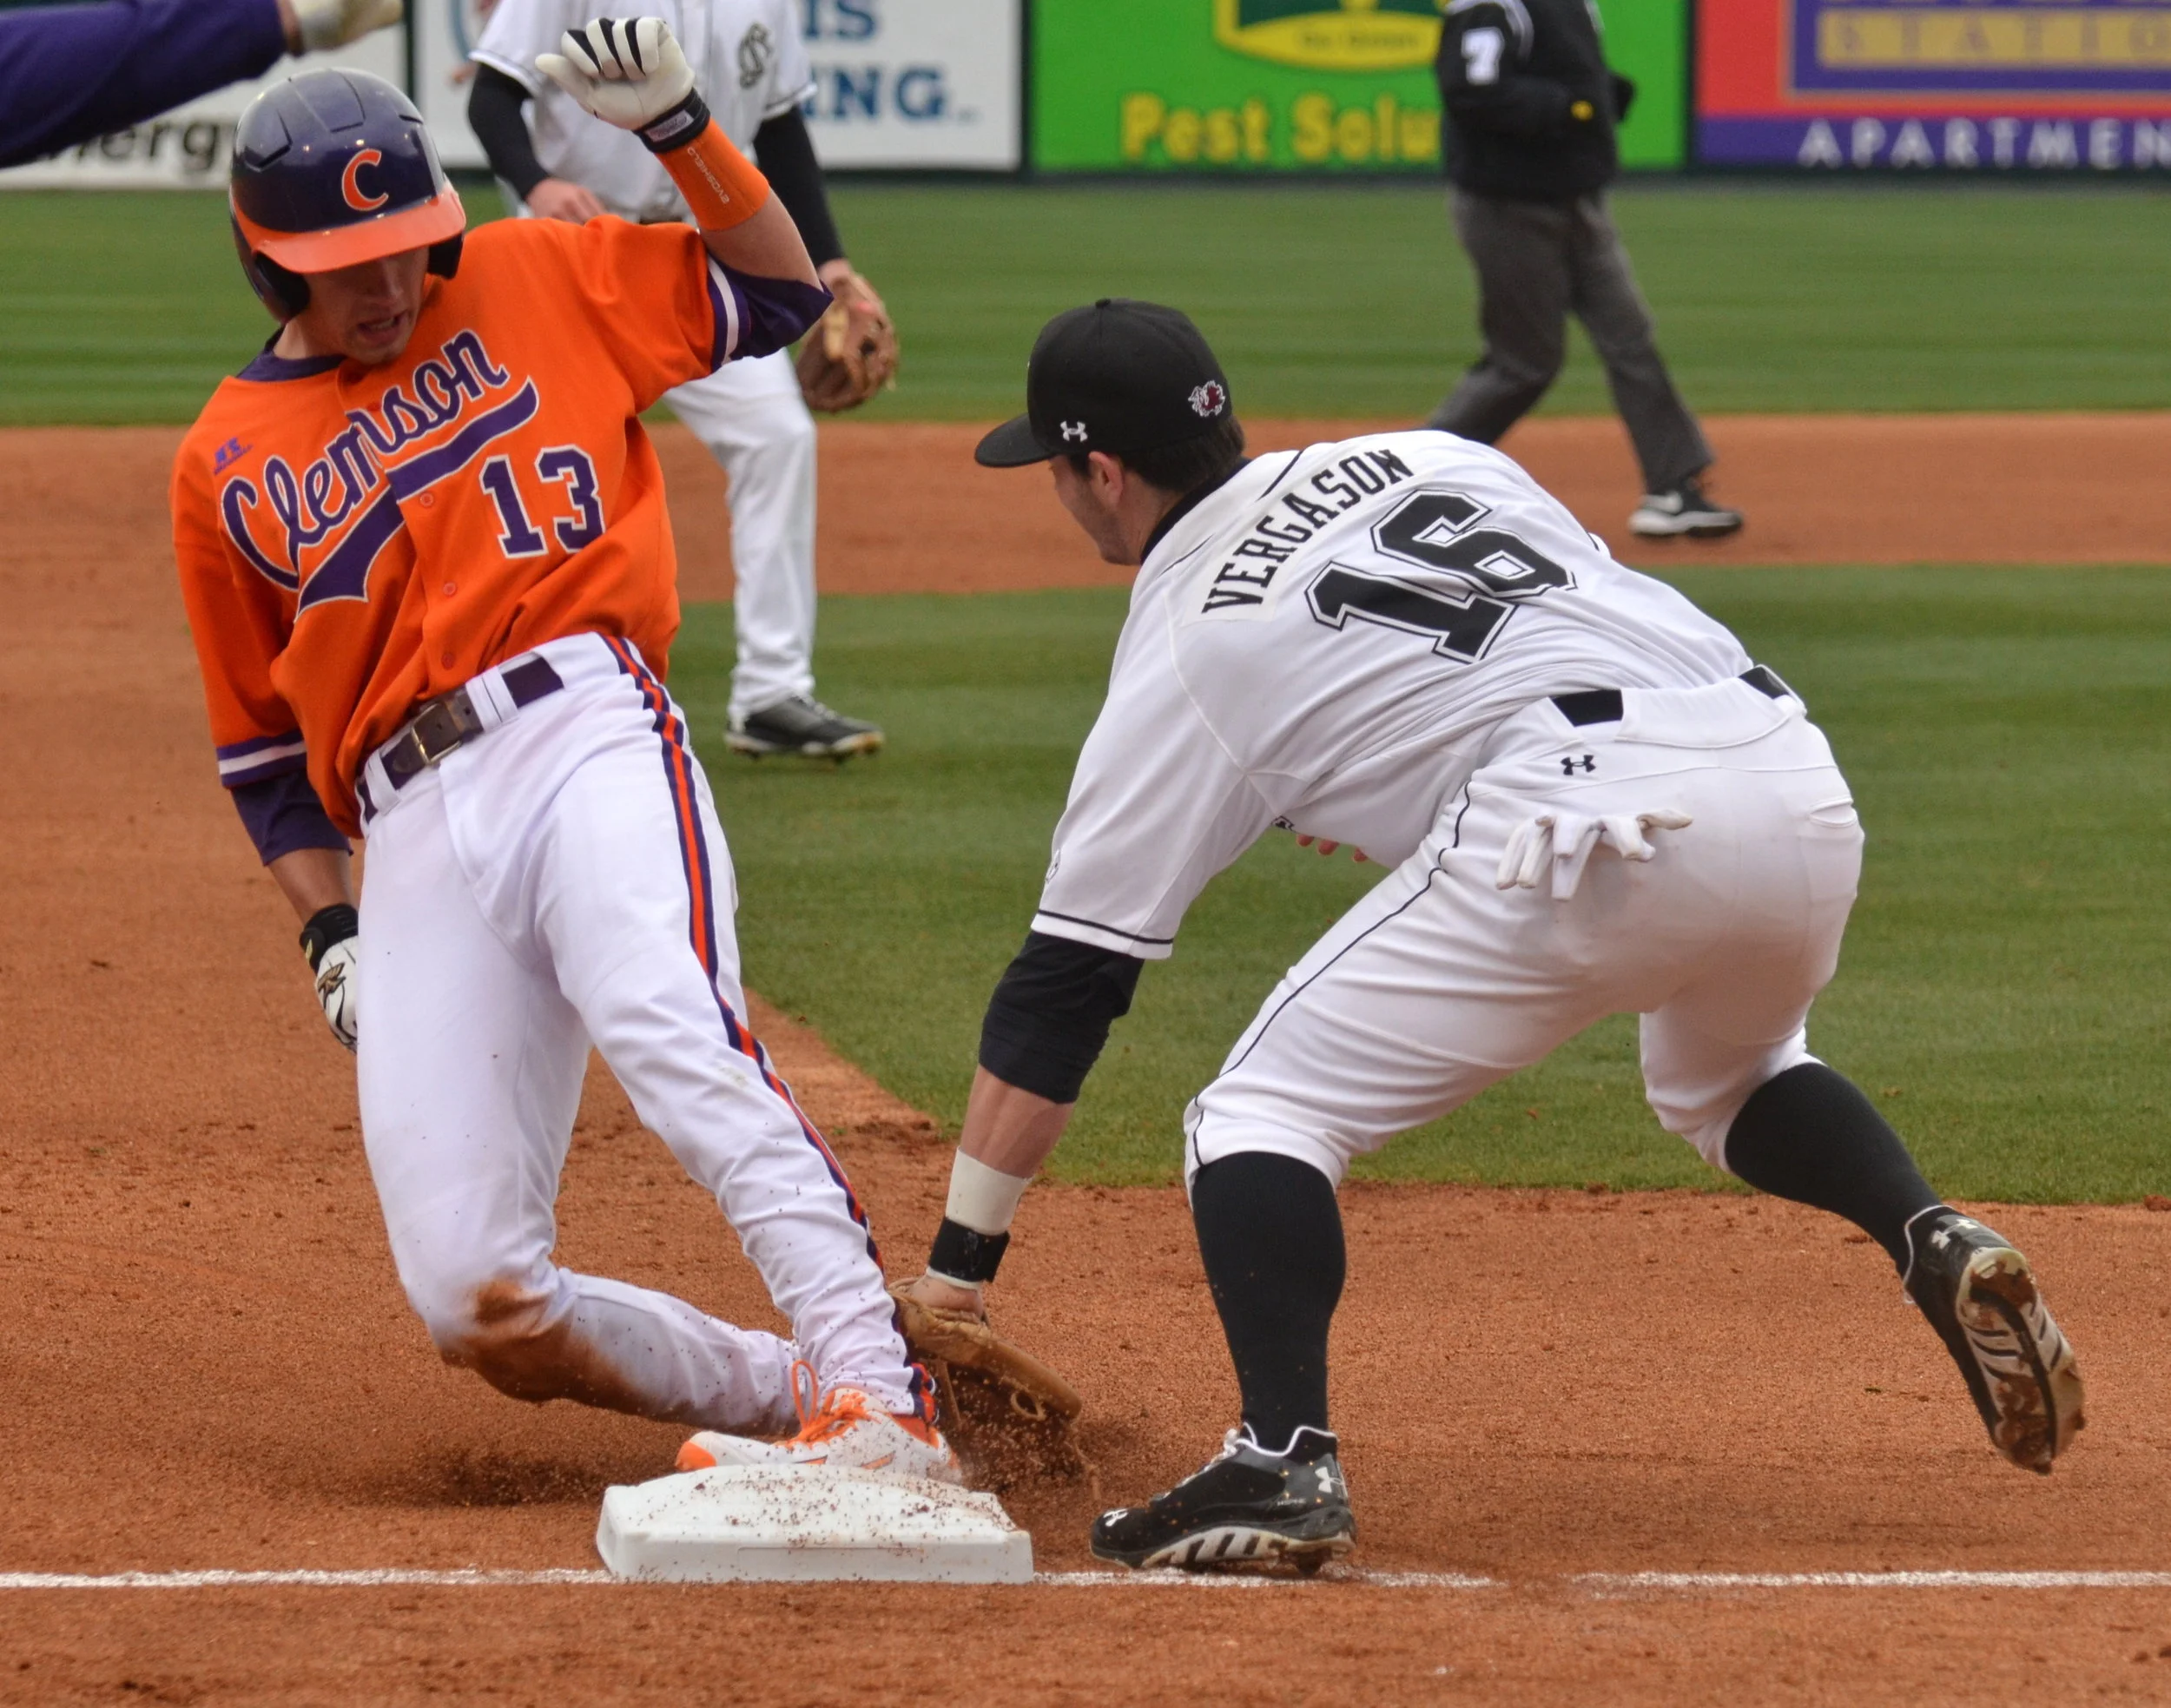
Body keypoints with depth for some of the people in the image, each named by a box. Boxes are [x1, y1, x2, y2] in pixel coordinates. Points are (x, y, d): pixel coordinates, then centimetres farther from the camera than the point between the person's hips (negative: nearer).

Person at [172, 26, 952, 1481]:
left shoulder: (533, 283, 15)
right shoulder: (226, 469, 18)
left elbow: (778, 294, 18)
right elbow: (266, 747, 22)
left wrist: (678, 128, 5)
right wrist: (331, 937, 9)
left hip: (587, 728, -3)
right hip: (412, 829, 3)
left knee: (672, 1035, -36)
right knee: (474, 1306, -9)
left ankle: (882, 1401, -44)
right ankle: (794, 1401, 7)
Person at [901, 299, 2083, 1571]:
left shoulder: (1181, 653, 12)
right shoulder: (1423, 454, 27)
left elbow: (1062, 989, 12)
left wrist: (958, 1266, 16)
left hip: (1597, 818, -6)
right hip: (1805, 792, 6)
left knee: (1261, 1116, 6)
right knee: (1725, 1075, 37)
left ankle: (1285, 1462, -13)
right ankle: (1937, 1241, 11)